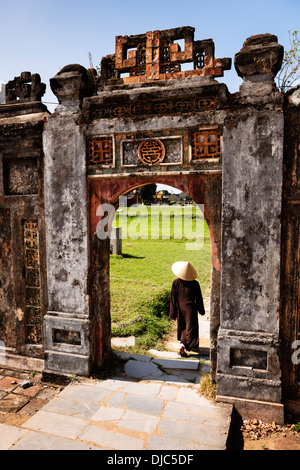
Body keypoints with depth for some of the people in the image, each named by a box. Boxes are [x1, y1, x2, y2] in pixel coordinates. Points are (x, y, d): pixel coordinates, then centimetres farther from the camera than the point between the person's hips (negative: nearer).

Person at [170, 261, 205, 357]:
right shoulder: (195, 284, -14)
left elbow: (173, 299, -8)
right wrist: (201, 310, 12)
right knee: (190, 328, 6)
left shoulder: (176, 283, -13)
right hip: (190, 309, -3)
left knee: (182, 327, 22)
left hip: (180, 309, 3)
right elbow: (199, 299, -4)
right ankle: (183, 345, -10)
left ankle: (183, 342, 38)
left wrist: (173, 314, 1)